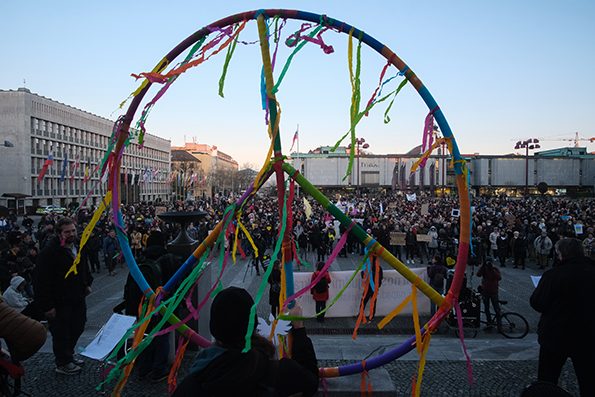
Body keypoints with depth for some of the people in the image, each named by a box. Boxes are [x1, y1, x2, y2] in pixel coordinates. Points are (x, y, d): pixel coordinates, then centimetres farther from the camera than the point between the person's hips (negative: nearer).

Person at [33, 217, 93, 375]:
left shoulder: (78, 248, 5)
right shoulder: (49, 252, -20)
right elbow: (42, 281, -20)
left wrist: (87, 284, 15)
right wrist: (47, 305, -21)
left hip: (77, 298, 8)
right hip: (59, 302, -8)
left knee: (77, 328, 18)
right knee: (61, 333, 5)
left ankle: (68, 355, 39)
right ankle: (63, 363, 23)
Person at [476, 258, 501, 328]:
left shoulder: (496, 269, -5)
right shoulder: (484, 269, -2)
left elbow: (499, 278, -23)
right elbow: (478, 274, -21)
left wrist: (492, 269, -27)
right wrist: (483, 266, -24)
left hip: (494, 292, -2)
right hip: (485, 291, 2)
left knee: (496, 309, 1)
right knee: (486, 308, 9)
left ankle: (499, 322, 22)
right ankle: (490, 323, 21)